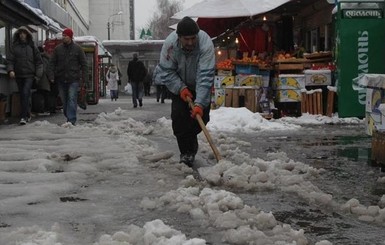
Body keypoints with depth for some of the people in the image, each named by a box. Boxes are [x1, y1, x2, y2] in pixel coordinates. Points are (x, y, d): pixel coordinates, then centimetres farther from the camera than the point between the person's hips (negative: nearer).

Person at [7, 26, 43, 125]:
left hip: (29, 75, -3)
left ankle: (23, 116, -19)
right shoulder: (15, 47, 8)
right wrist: (10, 70, -14)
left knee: (25, 93, -17)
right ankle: (28, 115, 21)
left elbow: (38, 61, 7)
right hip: (18, 75, 3)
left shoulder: (32, 46, 5)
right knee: (22, 95, 8)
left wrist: (38, 74, 0)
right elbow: (10, 60, 4)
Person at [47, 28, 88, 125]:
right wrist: (51, 76, -5)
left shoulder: (77, 49, 3)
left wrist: (84, 79, -3)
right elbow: (52, 63, 8)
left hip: (73, 79, -3)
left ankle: (71, 120, -14)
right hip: (61, 79, 3)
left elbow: (84, 65, 3)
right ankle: (68, 117, 20)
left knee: (72, 99, -12)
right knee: (64, 101, 8)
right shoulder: (58, 49, 8)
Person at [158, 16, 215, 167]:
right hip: (179, 85, 1)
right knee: (178, 117, -12)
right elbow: (166, 72, -17)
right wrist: (180, 88, -27)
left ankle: (189, 138, 24)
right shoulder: (170, 43, -29)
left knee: (201, 116, -6)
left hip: (199, 85, -1)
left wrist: (200, 103, -45)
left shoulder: (206, 44, -36)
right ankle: (186, 152, -3)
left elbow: (205, 77, -39)